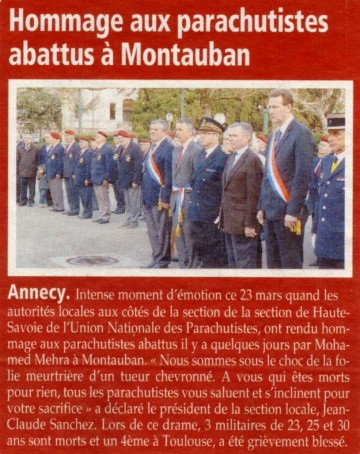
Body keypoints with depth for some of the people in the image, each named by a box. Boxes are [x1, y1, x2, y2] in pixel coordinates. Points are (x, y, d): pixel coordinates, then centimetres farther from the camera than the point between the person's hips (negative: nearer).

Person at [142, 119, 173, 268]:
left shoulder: (168, 148, -14)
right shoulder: (152, 148, 14)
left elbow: (169, 175, -17)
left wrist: (165, 198, -20)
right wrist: (144, 192, 17)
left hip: (159, 196, -9)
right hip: (148, 196, 9)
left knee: (162, 231, 0)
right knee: (152, 231, 14)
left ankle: (162, 261, 9)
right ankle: (156, 258, 23)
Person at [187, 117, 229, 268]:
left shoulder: (224, 157, -14)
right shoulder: (201, 155, 13)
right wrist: (192, 208, 15)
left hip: (214, 216, -8)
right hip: (197, 216, 8)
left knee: (215, 259, 1)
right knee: (199, 253, 16)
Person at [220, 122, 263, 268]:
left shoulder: (252, 160, -12)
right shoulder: (231, 159, 17)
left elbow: (254, 196, -16)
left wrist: (249, 224, -18)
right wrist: (223, 218, 15)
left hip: (243, 224, -9)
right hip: (229, 223, 9)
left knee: (245, 265, -4)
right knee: (233, 263, 13)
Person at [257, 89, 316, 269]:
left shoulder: (301, 133, -9)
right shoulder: (273, 136, 16)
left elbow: (303, 175, -15)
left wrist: (293, 211, -18)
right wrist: (262, 206, 13)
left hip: (287, 210, -8)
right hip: (271, 211, 8)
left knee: (290, 262, -1)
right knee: (273, 262, 12)